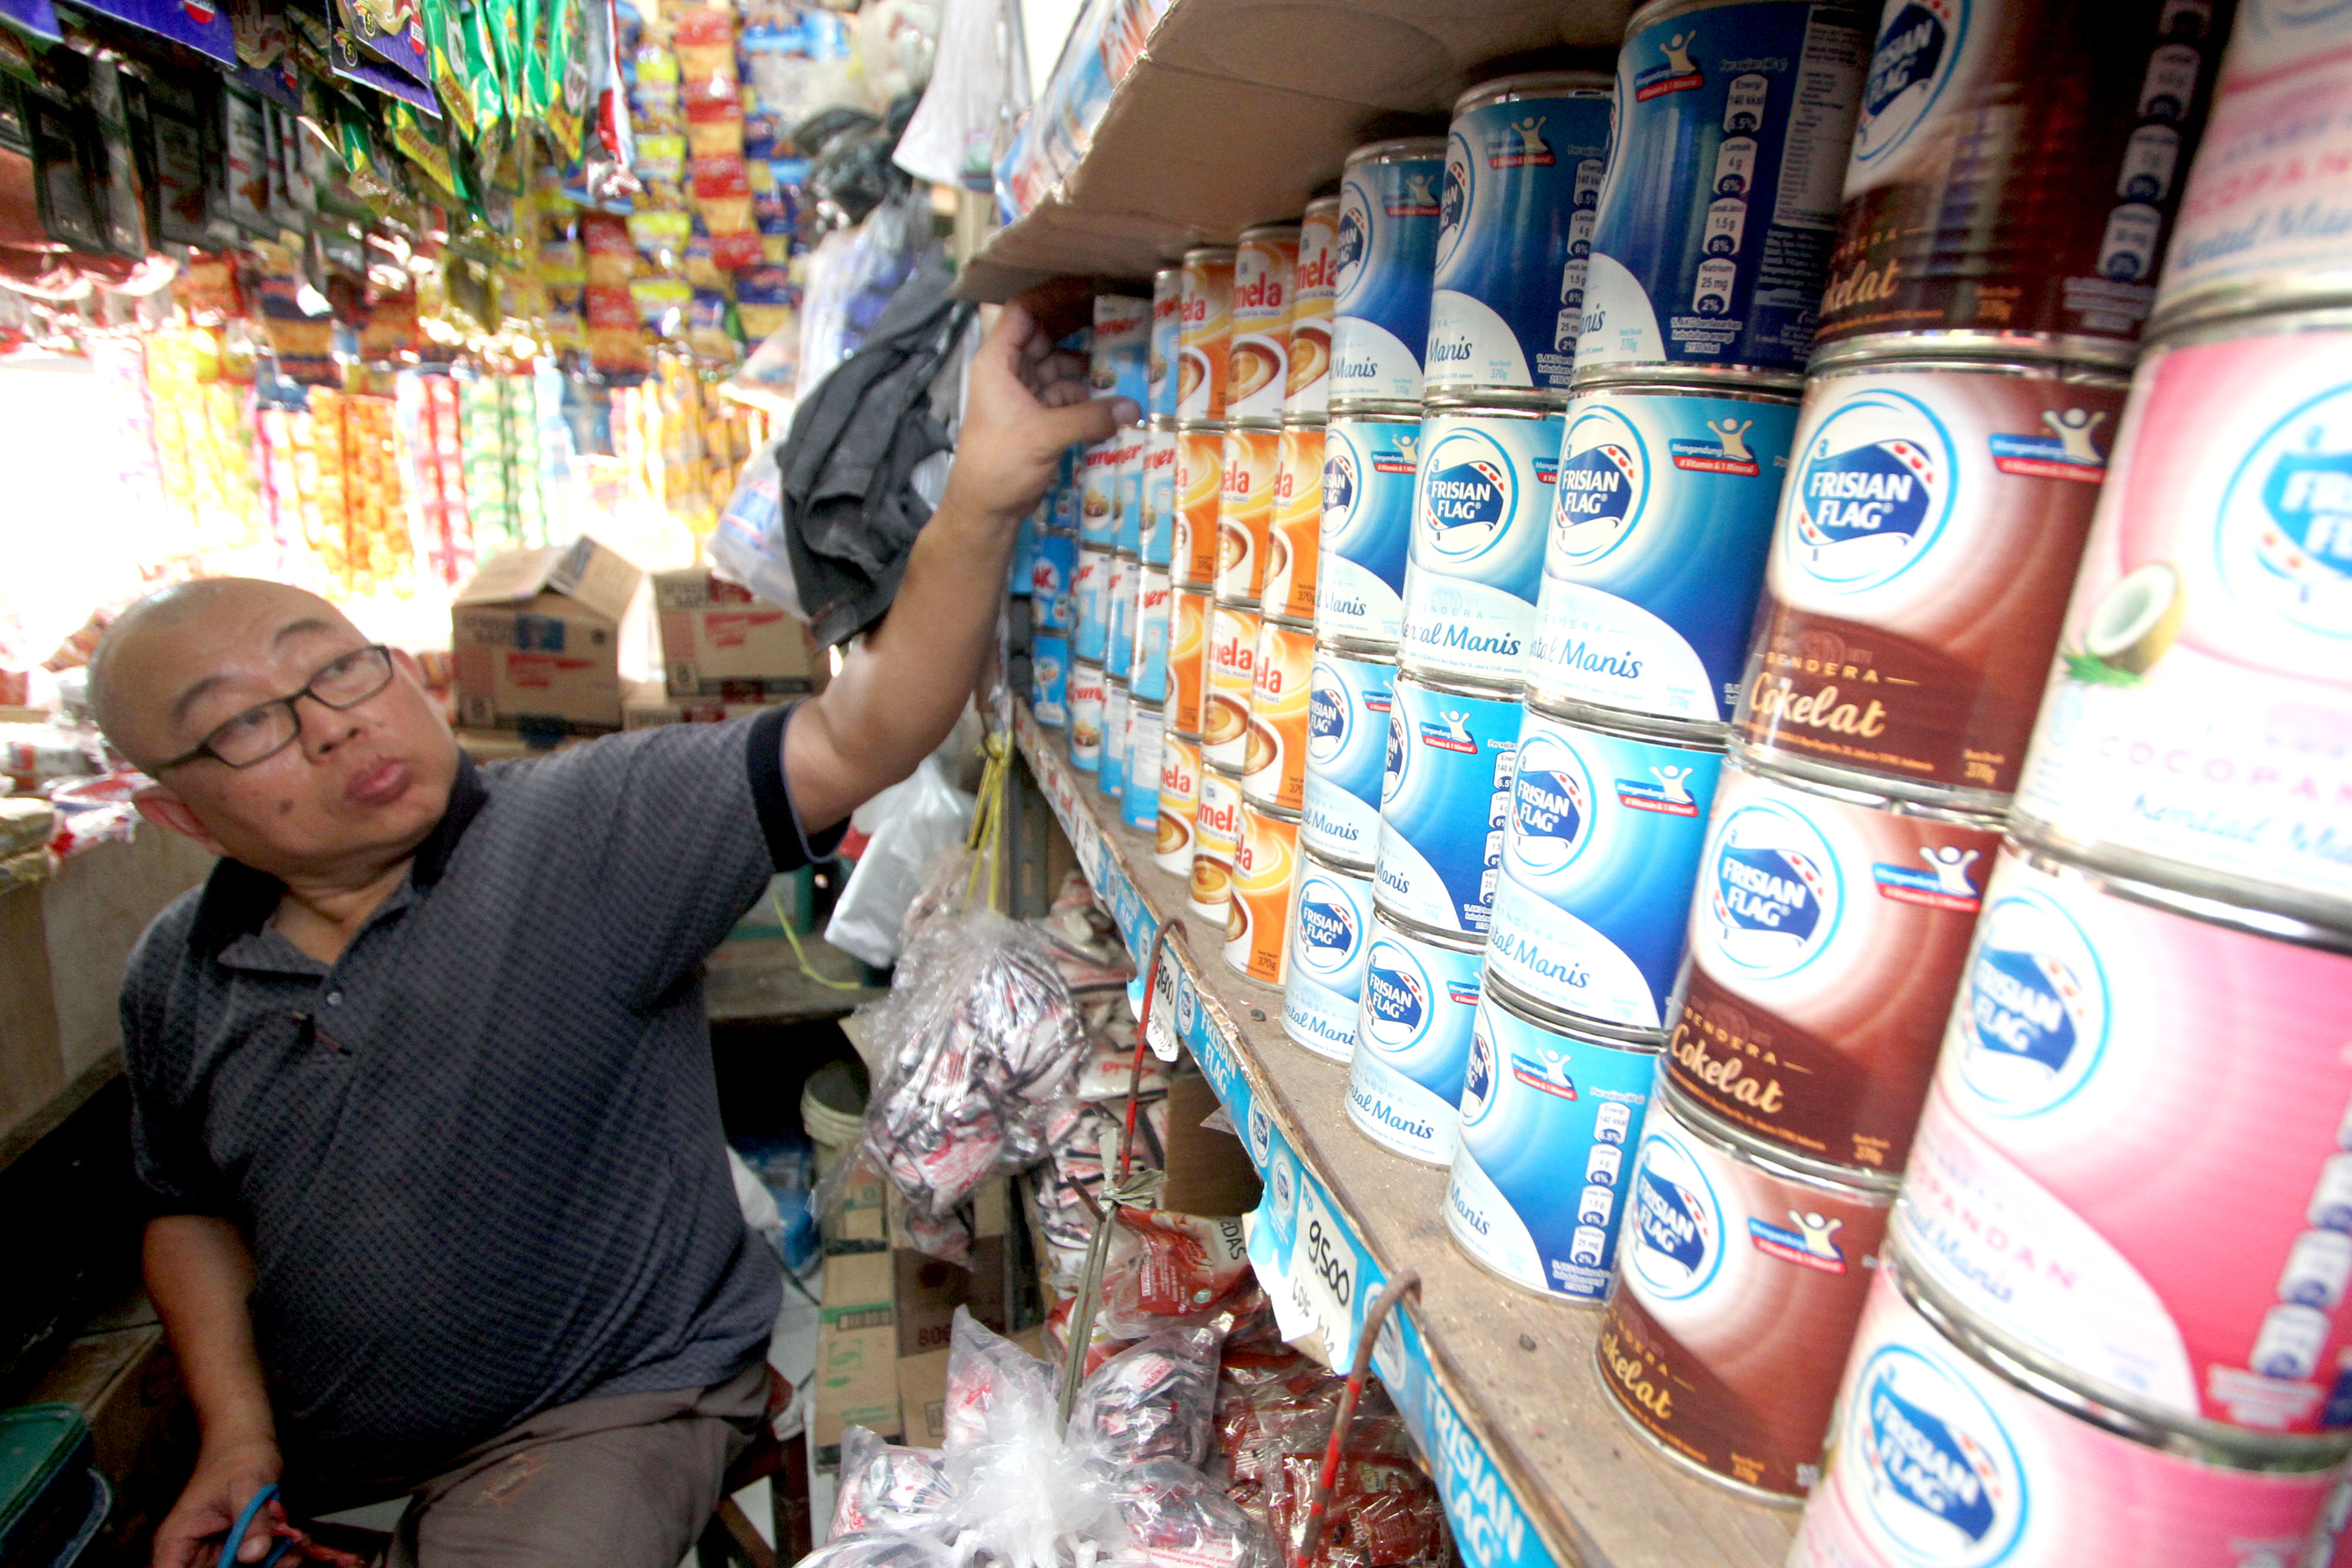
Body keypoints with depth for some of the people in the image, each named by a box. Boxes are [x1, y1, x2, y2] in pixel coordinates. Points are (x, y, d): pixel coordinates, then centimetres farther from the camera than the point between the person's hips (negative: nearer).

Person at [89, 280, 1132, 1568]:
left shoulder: (588, 830, -21)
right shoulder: (177, 982, -2)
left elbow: (853, 742, -34)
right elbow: (193, 1208, 13)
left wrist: (981, 494, -46)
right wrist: (234, 1435, 0)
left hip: (609, 1410, -5)